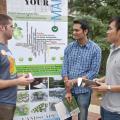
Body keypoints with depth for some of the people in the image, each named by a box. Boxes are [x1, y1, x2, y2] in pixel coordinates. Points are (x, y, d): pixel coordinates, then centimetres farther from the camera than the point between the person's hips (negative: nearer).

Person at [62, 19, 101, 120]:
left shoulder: (95, 49, -6)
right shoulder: (69, 48, 2)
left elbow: (93, 72, -9)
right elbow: (64, 68, -1)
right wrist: (68, 91, -8)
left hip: (84, 91, -3)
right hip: (68, 89, 3)